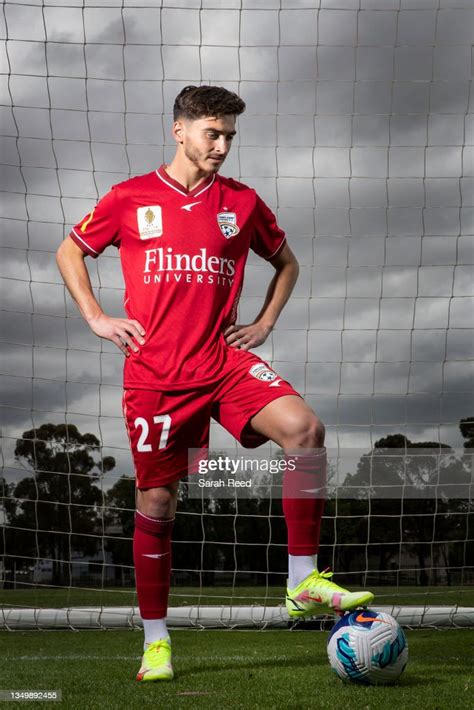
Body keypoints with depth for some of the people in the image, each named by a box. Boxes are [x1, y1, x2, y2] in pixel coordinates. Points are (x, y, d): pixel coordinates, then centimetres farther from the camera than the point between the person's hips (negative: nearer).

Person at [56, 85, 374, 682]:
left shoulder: (243, 203, 8)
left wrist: (264, 324, 10)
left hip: (223, 361, 1)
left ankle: (303, 583, -16)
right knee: (156, 502, 4)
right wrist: (95, 318, 4)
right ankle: (155, 642, 20)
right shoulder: (130, 198, 3)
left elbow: (286, 262, 23)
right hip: (154, 374, -1)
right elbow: (70, 252, 15)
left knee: (304, 428, -25)